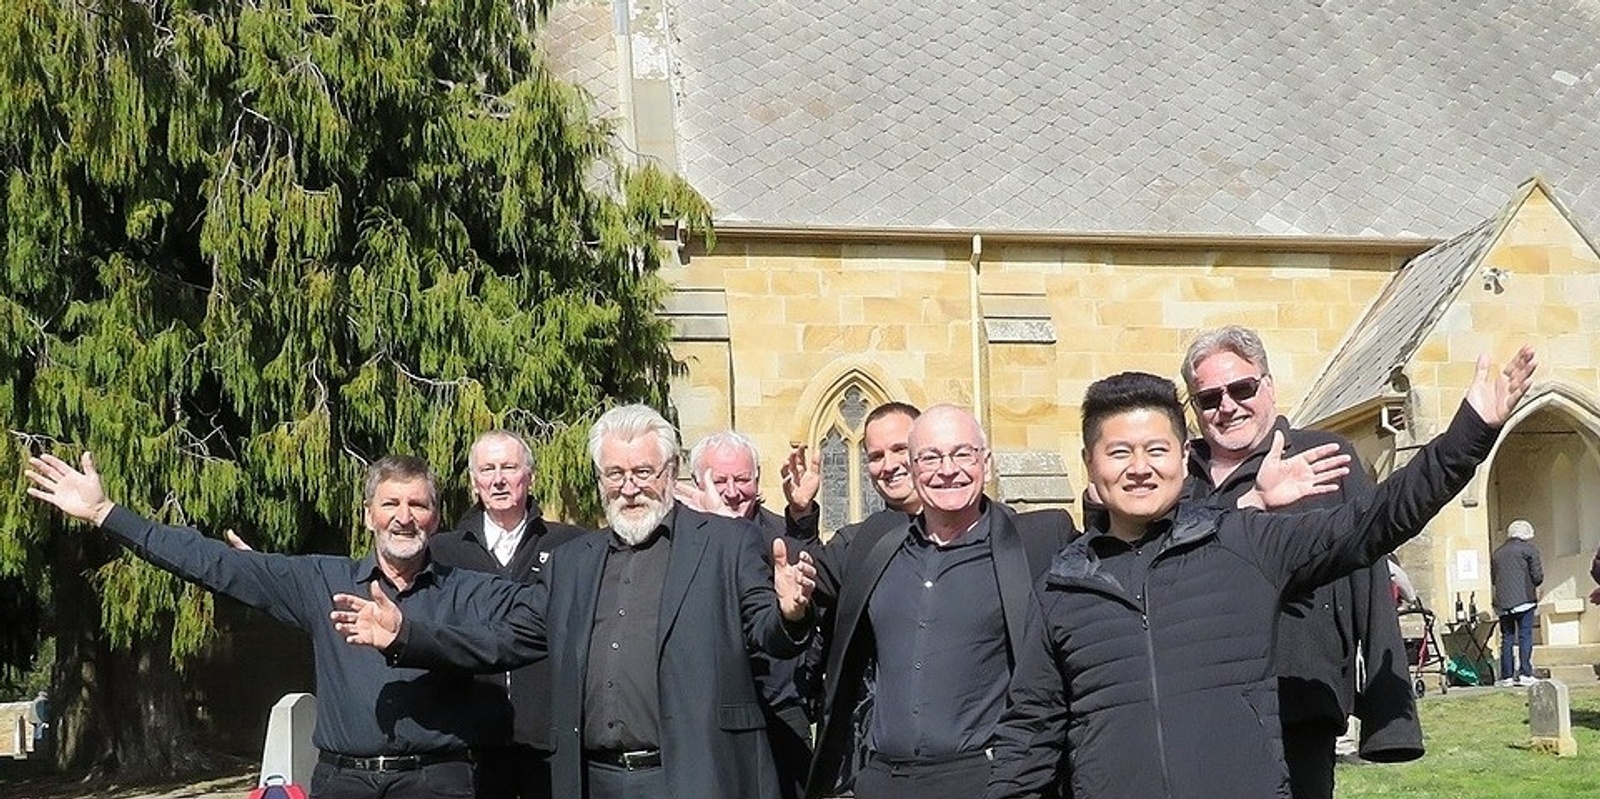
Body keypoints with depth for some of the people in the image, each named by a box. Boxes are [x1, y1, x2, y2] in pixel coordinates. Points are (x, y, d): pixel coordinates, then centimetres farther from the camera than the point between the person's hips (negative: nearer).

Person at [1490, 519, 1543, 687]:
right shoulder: (1529, 549, 1)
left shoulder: (1496, 553, 15)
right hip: (1524, 598, -4)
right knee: (1525, 636, 0)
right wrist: (1533, 586, 17)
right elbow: (1537, 576, -3)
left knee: (1507, 638, 8)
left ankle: (1506, 676, 6)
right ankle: (1524, 674, -4)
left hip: (1502, 602, 4)